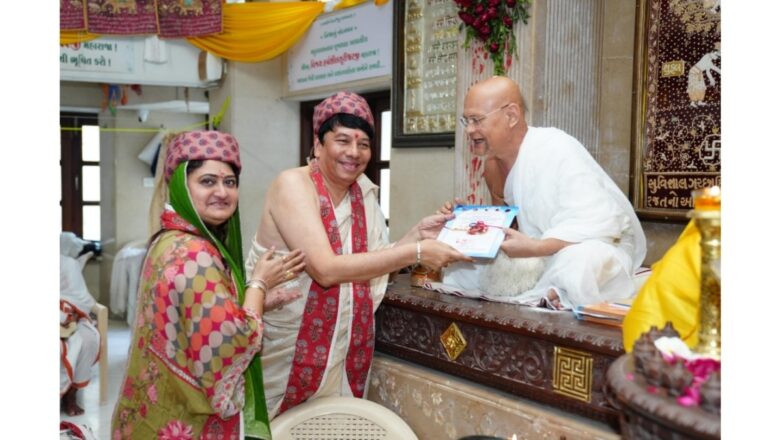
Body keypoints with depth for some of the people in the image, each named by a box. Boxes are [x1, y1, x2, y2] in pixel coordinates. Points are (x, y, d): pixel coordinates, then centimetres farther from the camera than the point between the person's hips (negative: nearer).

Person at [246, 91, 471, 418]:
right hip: (287, 349, -6)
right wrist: (416, 253, -27)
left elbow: (372, 265, 2)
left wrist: (417, 233, -10)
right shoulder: (293, 184, -17)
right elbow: (326, 269, -28)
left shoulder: (363, 192, 3)